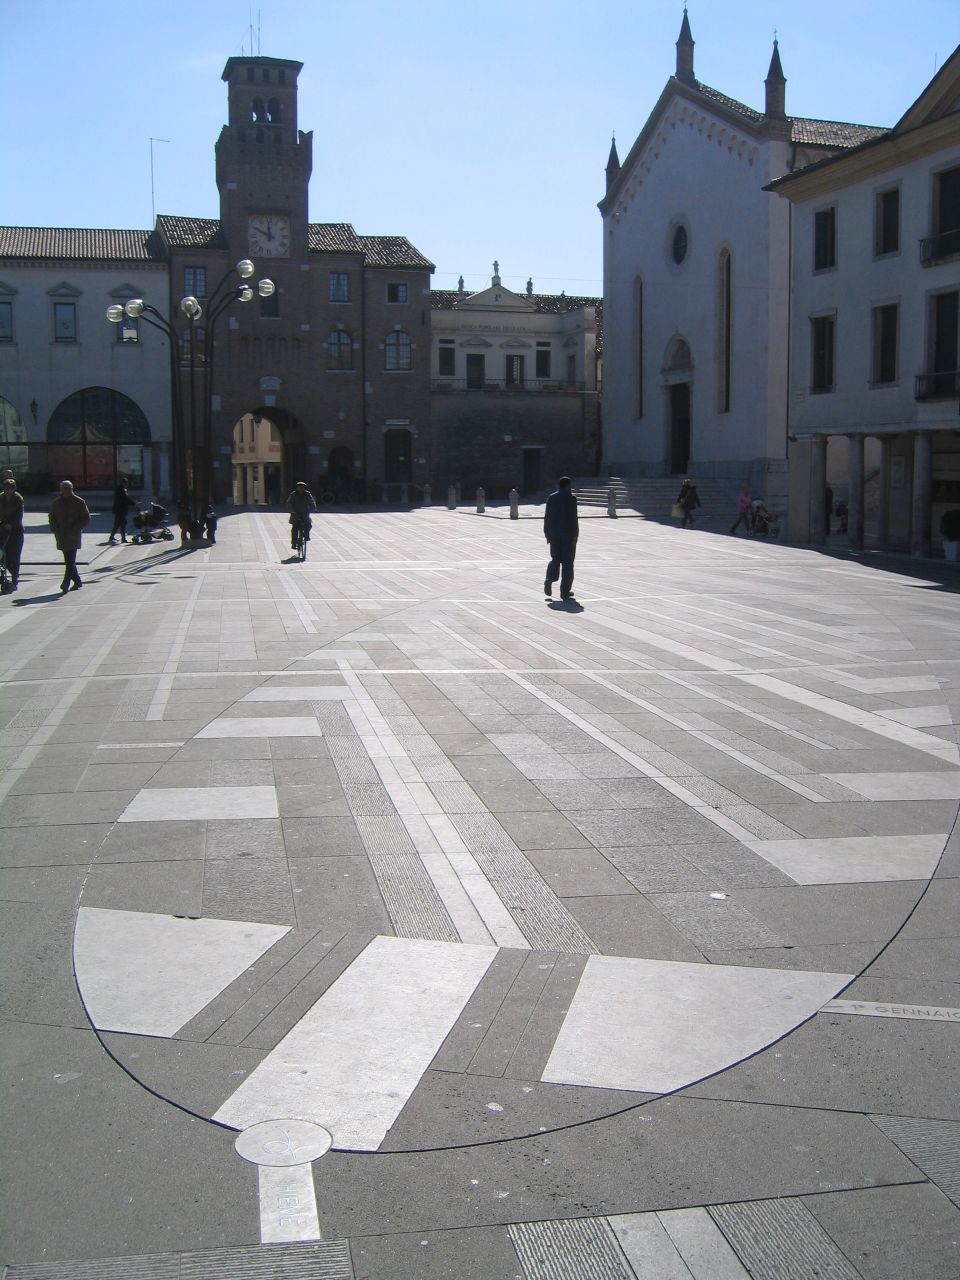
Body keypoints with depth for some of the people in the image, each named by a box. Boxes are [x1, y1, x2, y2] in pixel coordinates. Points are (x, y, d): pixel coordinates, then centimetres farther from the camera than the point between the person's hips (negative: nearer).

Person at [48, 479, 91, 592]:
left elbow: (86, 519, -1)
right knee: (69, 561, 10)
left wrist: (74, 529, -12)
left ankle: (66, 583, -15)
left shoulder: (79, 502, -1)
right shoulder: (57, 502, 10)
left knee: (70, 561, -12)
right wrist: (56, 530, 0)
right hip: (62, 536, 4)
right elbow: (52, 518, 17)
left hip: (73, 536, -4)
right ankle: (77, 582, 21)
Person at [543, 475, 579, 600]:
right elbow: (573, 519, -14)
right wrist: (575, 536, -10)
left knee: (555, 559, 17)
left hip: (554, 534, 5)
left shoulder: (551, 498, 6)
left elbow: (547, 517, 8)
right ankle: (565, 591, 1)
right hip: (568, 534, -5)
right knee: (567, 562, 2)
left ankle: (549, 579, -7)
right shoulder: (571, 499, -10)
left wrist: (547, 534, 14)